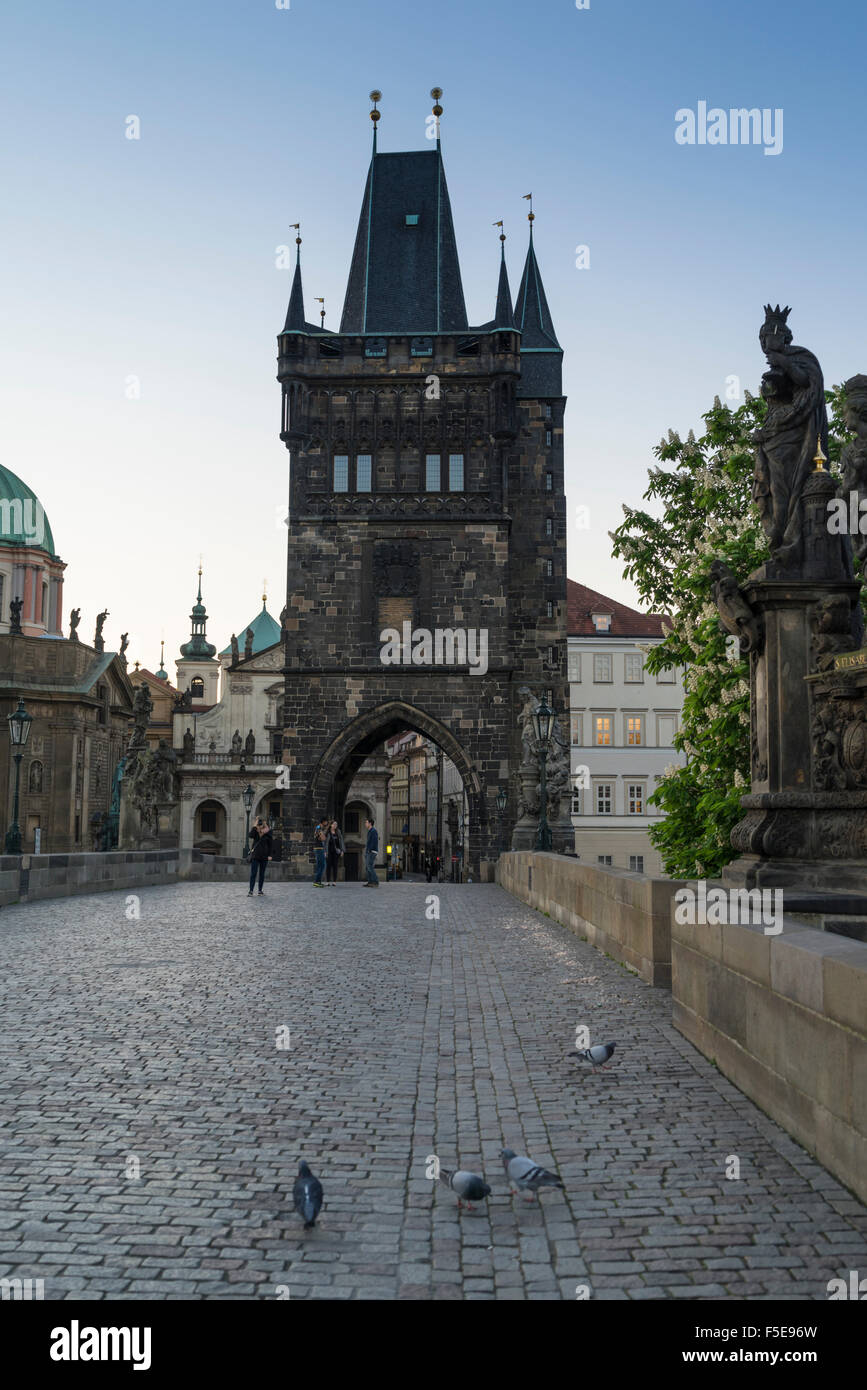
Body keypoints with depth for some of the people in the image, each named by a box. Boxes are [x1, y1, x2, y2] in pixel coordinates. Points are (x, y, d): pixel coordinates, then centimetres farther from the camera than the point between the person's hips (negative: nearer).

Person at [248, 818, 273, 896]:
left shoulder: (267, 834, -1)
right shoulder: (255, 832, 2)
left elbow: (271, 844, 2)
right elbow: (251, 835, -20)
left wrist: (270, 855, -5)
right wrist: (255, 825, -19)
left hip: (264, 857, 0)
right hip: (255, 856, 0)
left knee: (262, 874, 7)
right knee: (253, 873, -7)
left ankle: (260, 890, 15)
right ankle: (251, 891, -9)